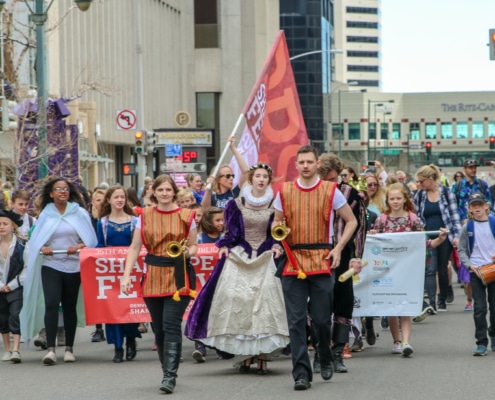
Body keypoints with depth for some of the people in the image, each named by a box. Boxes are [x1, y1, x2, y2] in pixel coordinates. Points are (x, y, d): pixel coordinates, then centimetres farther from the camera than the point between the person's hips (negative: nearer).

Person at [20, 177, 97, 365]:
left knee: (70, 306, 7)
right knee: (51, 305, -14)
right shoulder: (45, 215, 7)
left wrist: (78, 247, -15)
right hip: (50, 266, 0)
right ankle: (51, 348, -17)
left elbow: (90, 239, 4)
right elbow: (36, 239, 8)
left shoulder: (80, 213, 5)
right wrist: (42, 248, -13)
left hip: (73, 266, 0)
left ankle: (69, 348, 15)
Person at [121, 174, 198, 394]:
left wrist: (188, 252, -15)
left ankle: (170, 376, -16)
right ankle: (167, 371, 21)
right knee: (159, 327, 7)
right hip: (153, 278, 3)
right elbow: (135, 248, 5)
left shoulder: (186, 215, 2)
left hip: (178, 277, -3)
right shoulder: (145, 215, 6)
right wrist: (126, 275, -4)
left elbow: (193, 246, 8)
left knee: (171, 324, -14)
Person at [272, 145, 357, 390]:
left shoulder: (330, 190, 2)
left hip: (321, 261, -1)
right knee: (296, 321, -4)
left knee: (321, 318, 3)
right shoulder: (285, 191, 7)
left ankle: (326, 359, 30)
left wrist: (338, 248, -2)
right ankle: (301, 373, -2)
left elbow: (351, 221, 9)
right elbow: (277, 222, 19)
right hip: (292, 262, 1)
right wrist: (277, 229, -6)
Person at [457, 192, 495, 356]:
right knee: (480, 307, -6)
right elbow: (461, 250, 6)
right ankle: (481, 343, -5)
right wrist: (470, 264, -8)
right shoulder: (467, 227, 2)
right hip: (476, 272, -1)